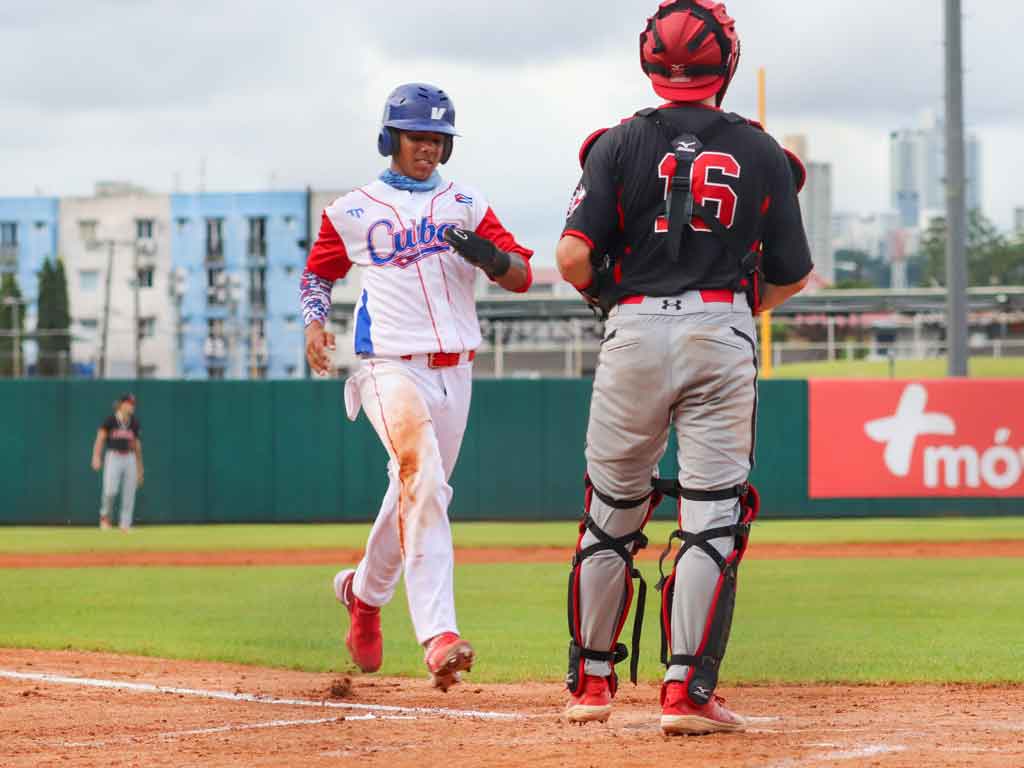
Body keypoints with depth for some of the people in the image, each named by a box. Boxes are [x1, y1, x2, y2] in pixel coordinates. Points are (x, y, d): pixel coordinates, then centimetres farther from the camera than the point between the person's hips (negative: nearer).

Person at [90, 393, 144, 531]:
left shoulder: (135, 424, 10)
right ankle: (105, 515, 10)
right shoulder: (110, 420, -2)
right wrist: (96, 457, -20)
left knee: (129, 494, -1)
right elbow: (100, 438, -6)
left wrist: (140, 469, 17)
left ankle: (125, 525, 5)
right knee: (110, 490, -17)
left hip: (130, 459, 4)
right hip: (113, 457, -4)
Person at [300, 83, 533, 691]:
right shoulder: (354, 210, 7)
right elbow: (318, 271, 21)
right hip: (391, 365, -4)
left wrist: (487, 254, -19)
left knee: (417, 493, 13)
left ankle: (365, 590, 41)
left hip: (453, 372, 4)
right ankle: (437, 635, -34)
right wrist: (314, 323, 1)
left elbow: (522, 275, 4)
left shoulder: (466, 206, 11)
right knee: (422, 482, -25)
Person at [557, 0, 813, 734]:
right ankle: (687, 688, -8)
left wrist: (606, 293, 12)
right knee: (713, 514, 0)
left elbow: (574, 258, -9)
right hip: (724, 336, -1)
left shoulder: (621, 144, 0)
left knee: (612, 510, 12)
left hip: (635, 334, 1)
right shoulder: (762, 154, 4)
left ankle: (590, 680, 19)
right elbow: (792, 275, 7)